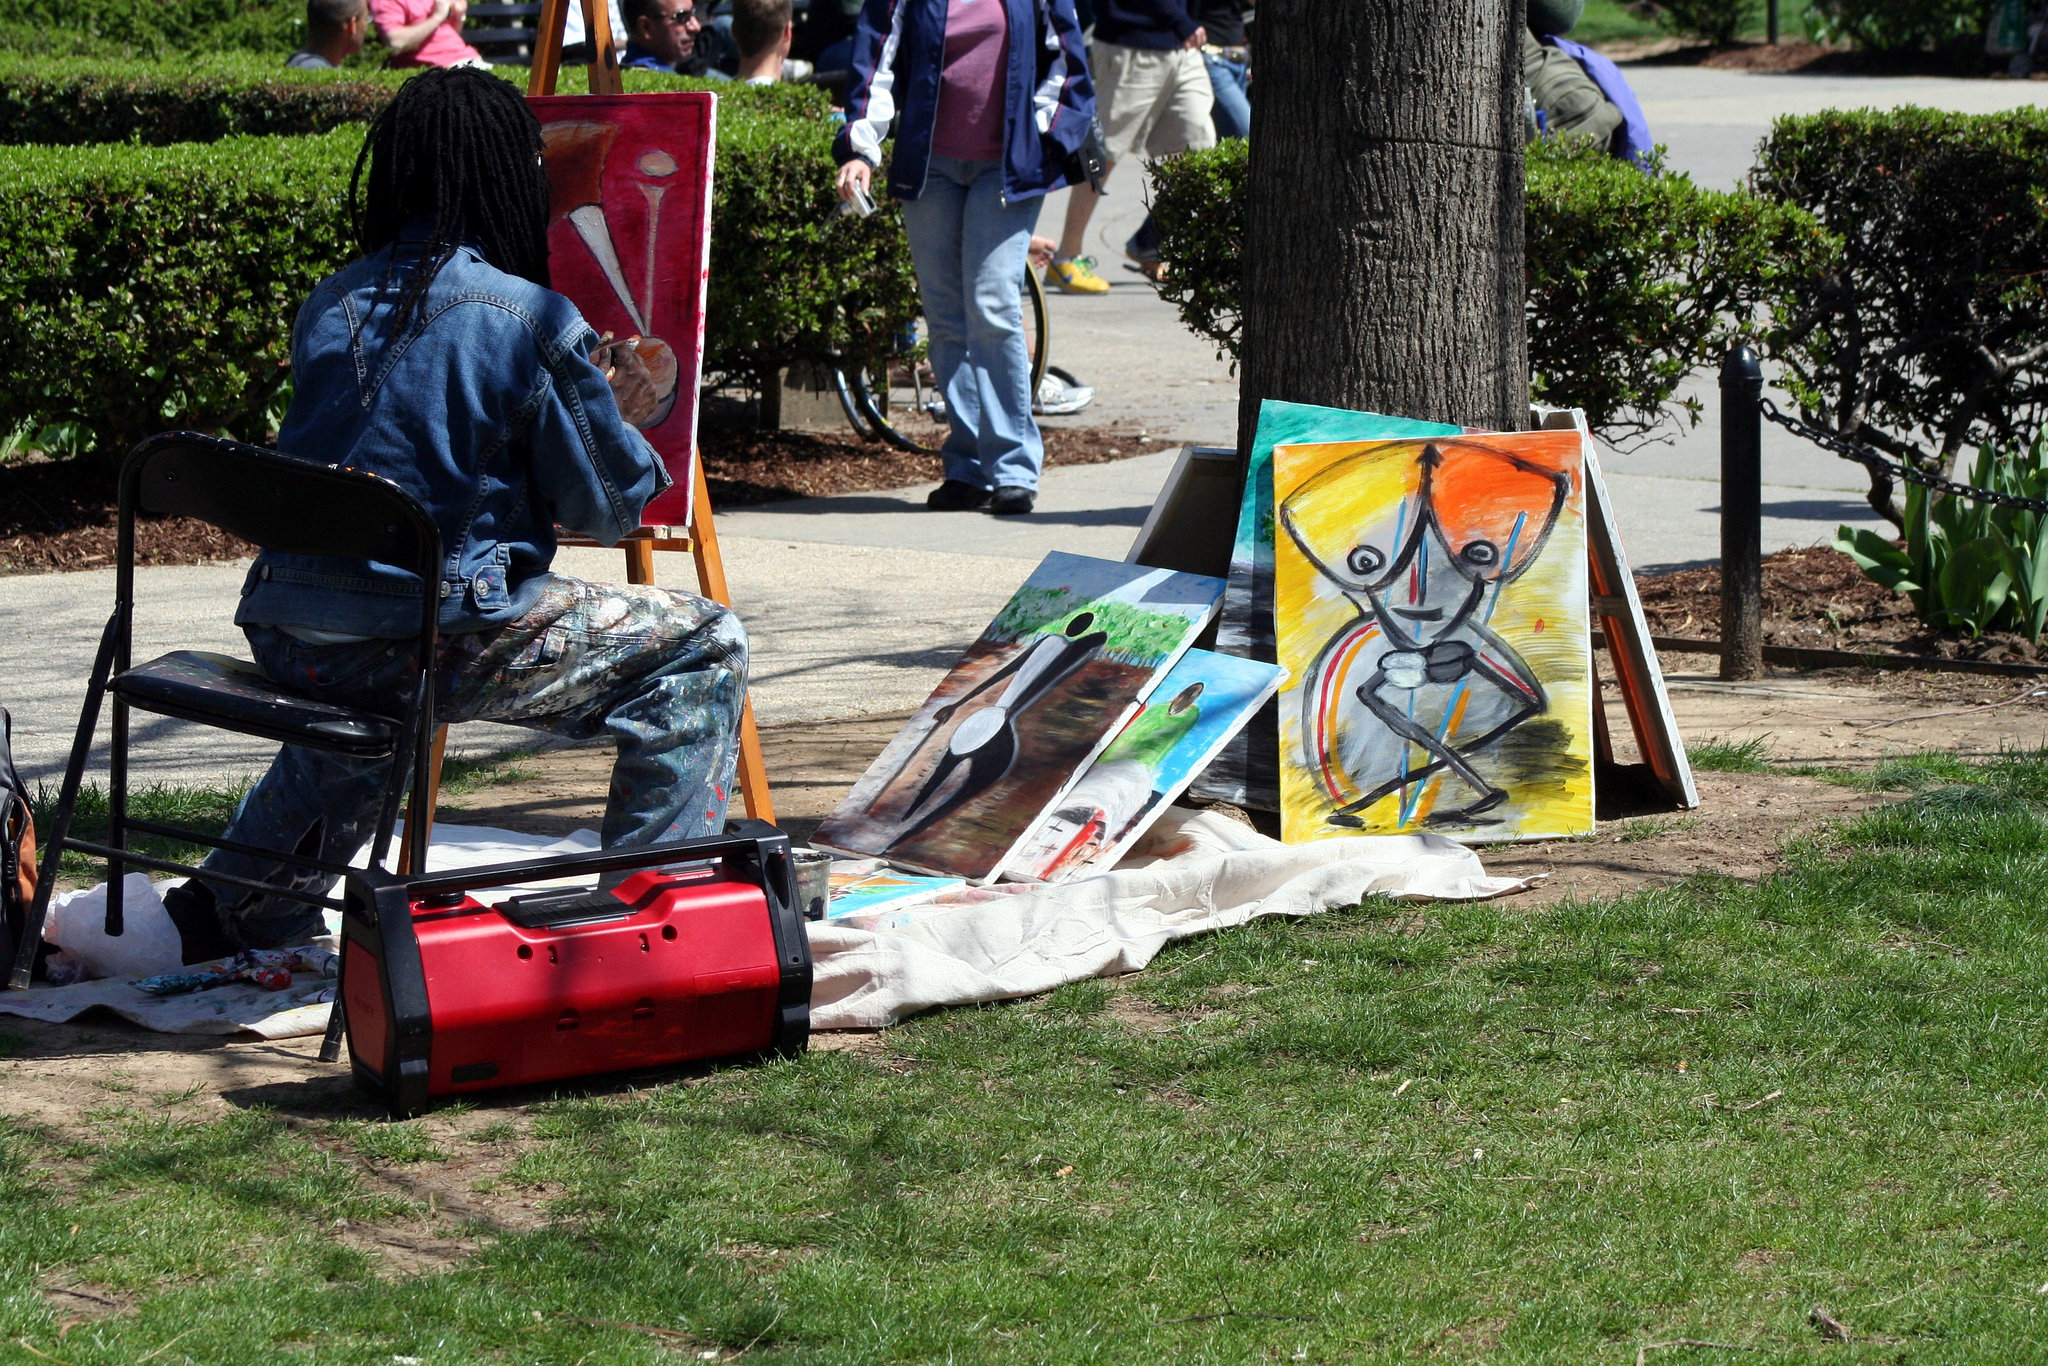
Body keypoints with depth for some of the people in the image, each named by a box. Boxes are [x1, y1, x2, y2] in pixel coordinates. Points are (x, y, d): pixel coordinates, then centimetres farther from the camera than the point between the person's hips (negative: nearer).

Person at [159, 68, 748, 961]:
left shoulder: (328, 307, 8)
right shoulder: (533, 321, -10)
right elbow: (608, 507, -2)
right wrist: (618, 414, 19)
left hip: (287, 636, 7)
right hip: (431, 640, -7)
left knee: (365, 686, 43)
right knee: (702, 650, 5)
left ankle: (236, 905, 47)